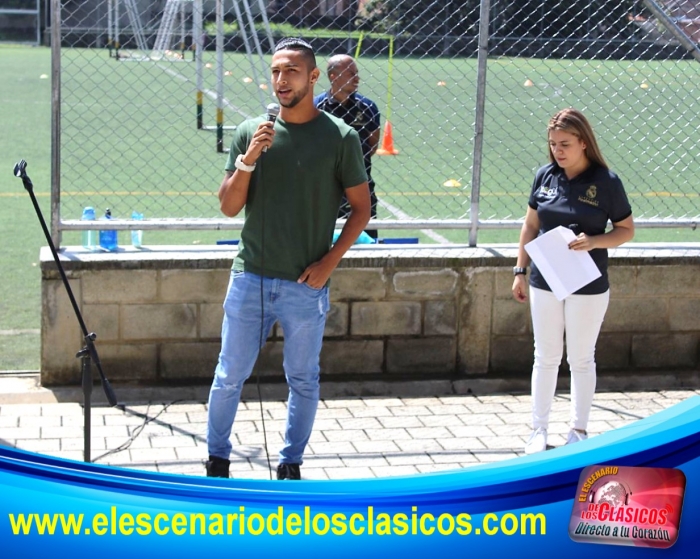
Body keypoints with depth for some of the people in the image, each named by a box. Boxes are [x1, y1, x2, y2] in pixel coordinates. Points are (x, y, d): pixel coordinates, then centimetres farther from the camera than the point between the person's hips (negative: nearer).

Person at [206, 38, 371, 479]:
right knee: (230, 376, 8)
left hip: (306, 285, -1)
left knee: (303, 380, 10)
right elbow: (229, 208, 1)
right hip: (250, 279, 2)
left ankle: (291, 464, 26)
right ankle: (218, 460, 24)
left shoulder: (340, 137, -4)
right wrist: (248, 159, -15)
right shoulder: (251, 132, 1)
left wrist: (328, 262, -7)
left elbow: (362, 208, 1)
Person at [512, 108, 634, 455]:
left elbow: (627, 230, -3)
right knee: (545, 358, 11)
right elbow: (531, 225, 9)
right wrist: (520, 271, 7)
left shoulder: (606, 182, -10)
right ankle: (539, 430, 21)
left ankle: (579, 430, 23)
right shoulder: (545, 175, 0)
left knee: (581, 359, 9)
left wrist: (594, 241, -20)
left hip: (587, 286, -3)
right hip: (545, 282, 3)